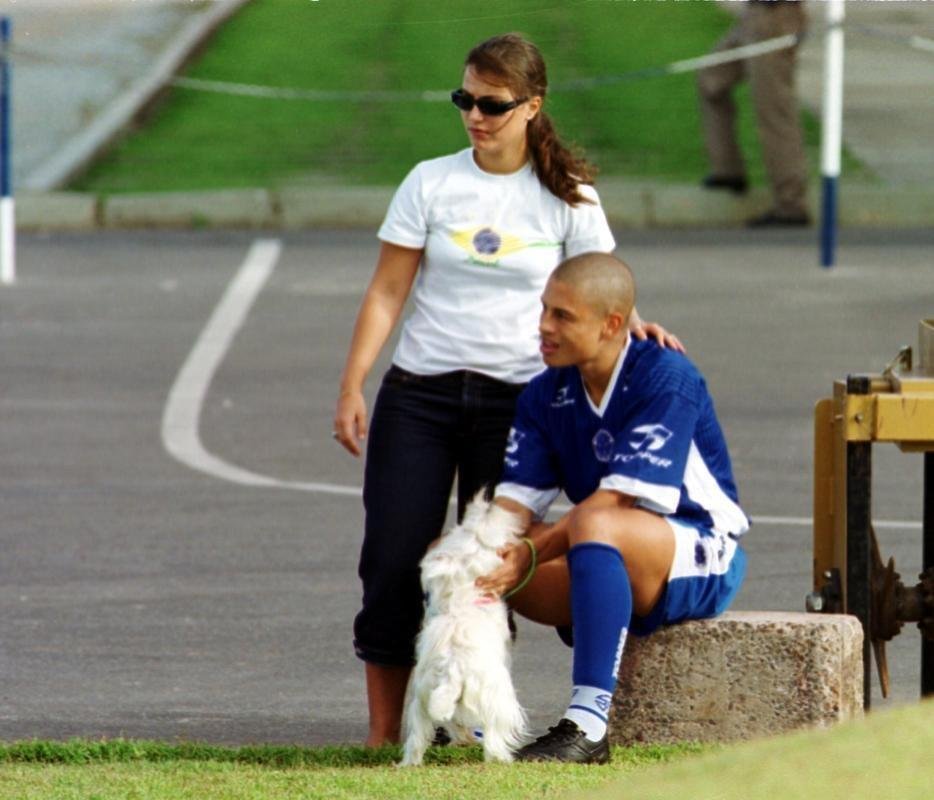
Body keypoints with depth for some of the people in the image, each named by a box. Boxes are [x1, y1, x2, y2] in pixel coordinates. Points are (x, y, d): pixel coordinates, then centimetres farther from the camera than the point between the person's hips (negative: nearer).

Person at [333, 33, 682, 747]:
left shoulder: (568, 197, 2)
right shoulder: (431, 184, 2)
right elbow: (387, 293, 3)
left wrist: (632, 324, -19)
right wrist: (351, 387, -4)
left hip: (514, 400, -1)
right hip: (420, 394, 1)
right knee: (393, 561, -5)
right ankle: (383, 735, 2)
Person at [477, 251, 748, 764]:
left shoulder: (667, 379, -15)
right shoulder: (545, 395, 6)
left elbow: (620, 497, -24)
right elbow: (517, 499, -3)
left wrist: (531, 552, -33)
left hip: (701, 555, -7)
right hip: (605, 570, 7)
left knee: (595, 526, -38)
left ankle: (588, 725, -45)